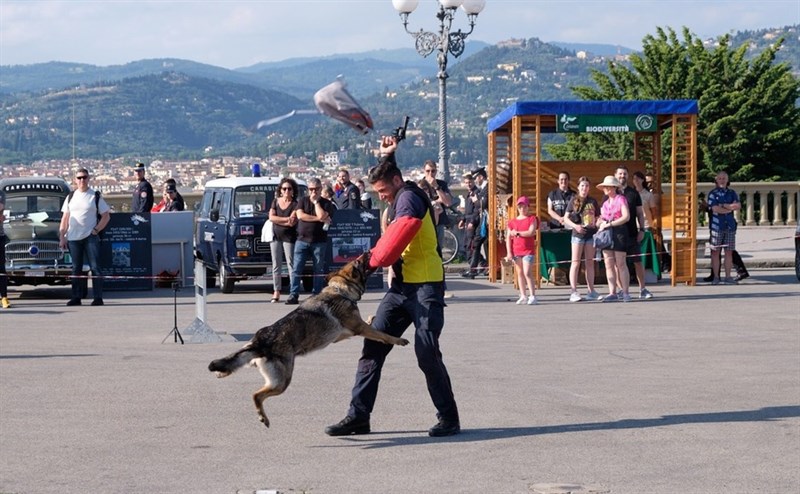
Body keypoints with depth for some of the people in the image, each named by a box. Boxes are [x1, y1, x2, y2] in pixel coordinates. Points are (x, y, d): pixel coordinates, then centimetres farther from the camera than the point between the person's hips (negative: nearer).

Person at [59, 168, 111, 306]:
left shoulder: (95, 196, 2)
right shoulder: (71, 197, 11)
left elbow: (106, 216, 2)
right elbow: (65, 218, 12)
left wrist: (96, 230, -8)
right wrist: (62, 236, 5)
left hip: (91, 237, -3)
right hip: (73, 238, 3)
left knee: (95, 267, -5)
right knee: (76, 269, 7)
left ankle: (98, 297, -5)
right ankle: (76, 297, 11)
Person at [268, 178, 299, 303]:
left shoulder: (295, 204, -4)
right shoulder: (275, 201, 10)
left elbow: (292, 222, -15)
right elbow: (271, 217, -3)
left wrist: (278, 220, -9)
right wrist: (286, 219, -11)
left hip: (289, 237, -4)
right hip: (275, 236, 4)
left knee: (291, 265, -5)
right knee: (276, 266, 6)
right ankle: (276, 292, 9)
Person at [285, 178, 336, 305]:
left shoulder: (326, 204, 5)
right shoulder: (302, 201, 11)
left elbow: (322, 216, -14)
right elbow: (300, 215, -7)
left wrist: (316, 202, -6)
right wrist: (318, 219, -10)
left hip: (319, 241, -1)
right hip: (302, 239, 1)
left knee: (319, 270, 2)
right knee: (296, 269, -5)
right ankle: (293, 295, -5)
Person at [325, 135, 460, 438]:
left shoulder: (408, 198, -11)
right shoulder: (397, 202, 20)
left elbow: (400, 233, -24)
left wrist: (374, 260, -11)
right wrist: (387, 156, 28)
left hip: (425, 287, -10)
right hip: (401, 286, 10)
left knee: (427, 353, -11)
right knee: (373, 347, 3)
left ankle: (449, 419, 3)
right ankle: (358, 416, 5)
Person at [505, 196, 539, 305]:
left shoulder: (532, 219, 1)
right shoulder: (512, 221, 10)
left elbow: (531, 232, -14)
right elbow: (508, 237, 7)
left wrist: (517, 233, -9)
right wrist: (509, 253, 0)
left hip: (528, 250, -4)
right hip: (516, 251, 4)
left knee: (527, 273, -12)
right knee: (520, 273, 7)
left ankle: (532, 296, -10)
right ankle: (523, 296, 12)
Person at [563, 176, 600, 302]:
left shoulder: (593, 201, 11)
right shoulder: (574, 201, 1)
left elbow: (597, 218, 17)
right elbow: (566, 218, -1)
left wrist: (597, 224, -3)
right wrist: (575, 225, -17)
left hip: (591, 234, 4)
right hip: (578, 234, -4)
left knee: (590, 262, 8)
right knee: (575, 262, -5)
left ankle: (591, 291, 13)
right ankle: (573, 292, -7)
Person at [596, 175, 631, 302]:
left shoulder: (621, 199, -2)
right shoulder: (605, 203, 18)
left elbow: (626, 217, -13)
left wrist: (609, 224, -15)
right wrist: (600, 223, 1)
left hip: (619, 231, -6)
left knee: (620, 264, -6)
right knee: (609, 264, 1)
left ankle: (625, 293, -3)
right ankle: (612, 293, 2)